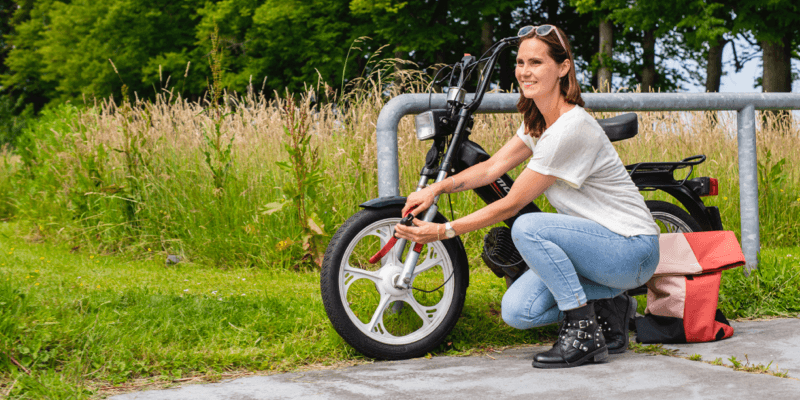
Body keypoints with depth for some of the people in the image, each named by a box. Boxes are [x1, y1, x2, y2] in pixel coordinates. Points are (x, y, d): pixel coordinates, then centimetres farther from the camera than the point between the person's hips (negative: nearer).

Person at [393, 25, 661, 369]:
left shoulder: (570, 129, -25)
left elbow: (511, 204, -22)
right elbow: (493, 167, 5)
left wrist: (444, 231, -19)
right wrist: (435, 189, -10)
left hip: (633, 249, -9)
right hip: (597, 243, 9)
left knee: (528, 227, -31)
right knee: (517, 311, -9)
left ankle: (584, 334, -18)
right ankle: (610, 308, 11)